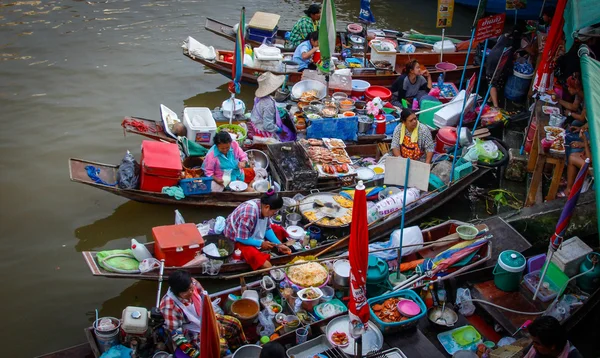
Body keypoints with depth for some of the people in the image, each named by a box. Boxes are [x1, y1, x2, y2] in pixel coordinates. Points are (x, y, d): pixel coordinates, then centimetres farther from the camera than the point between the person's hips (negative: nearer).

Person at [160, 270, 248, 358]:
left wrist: (214, 320, -2)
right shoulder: (169, 306, -36)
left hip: (207, 320, 7)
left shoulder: (193, 283, -18)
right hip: (194, 333, -7)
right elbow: (175, 333, -29)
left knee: (235, 324, 11)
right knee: (220, 347, -26)